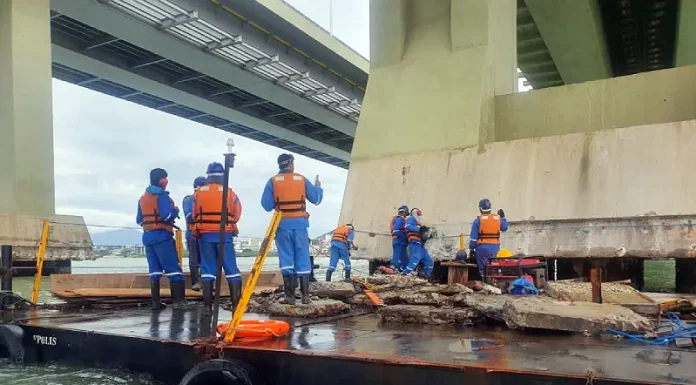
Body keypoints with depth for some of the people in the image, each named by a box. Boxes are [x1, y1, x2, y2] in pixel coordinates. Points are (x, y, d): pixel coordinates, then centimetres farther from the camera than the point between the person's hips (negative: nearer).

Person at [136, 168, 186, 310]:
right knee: (173, 268, -6)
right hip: (161, 236, -8)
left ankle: (156, 302, 7)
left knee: (154, 270, 9)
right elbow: (167, 216, -19)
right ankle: (179, 301, -11)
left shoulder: (143, 197, 17)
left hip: (147, 236, 8)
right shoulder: (162, 195, -8)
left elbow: (139, 220, 19)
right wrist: (176, 211, -1)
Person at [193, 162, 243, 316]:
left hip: (205, 235, 1)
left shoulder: (198, 193, 2)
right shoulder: (229, 192, -2)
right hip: (225, 235, -1)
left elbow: (195, 215, 9)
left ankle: (207, 306, 3)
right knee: (231, 269, 3)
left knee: (208, 269, 5)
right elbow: (237, 214, 5)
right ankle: (236, 304, 1)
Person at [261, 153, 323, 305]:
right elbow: (316, 199, 10)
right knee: (302, 259, 6)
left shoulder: (273, 181, 0)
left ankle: (290, 296, 1)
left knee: (286, 259, 3)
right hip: (300, 224, 1)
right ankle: (305, 295, 5)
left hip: (282, 224, -1)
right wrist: (318, 187, 30)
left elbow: (266, 205, -3)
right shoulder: (302, 179, 5)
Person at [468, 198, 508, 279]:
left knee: (483, 269, 0)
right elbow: (504, 228, 22)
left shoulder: (478, 220, -7)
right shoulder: (498, 218, 4)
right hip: (495, 248, 4)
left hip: (482, 248, -4)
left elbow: (473, 237, -8)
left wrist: (471, 249, -3)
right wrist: (503, 217, 32)